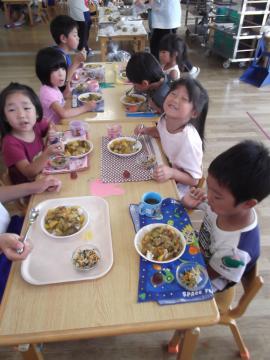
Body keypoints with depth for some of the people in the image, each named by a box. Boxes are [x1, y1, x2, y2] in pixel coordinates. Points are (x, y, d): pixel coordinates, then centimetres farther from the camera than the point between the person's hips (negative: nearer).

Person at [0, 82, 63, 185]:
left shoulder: (37, 124, -8)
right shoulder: (11, 143, -23)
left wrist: (52, 132, -8)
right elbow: (29, 173, -25)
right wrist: (47, 154, -40)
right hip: (26, 187, -6)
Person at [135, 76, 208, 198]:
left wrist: (171, 172, -39)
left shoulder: (189, 141, -35)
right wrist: (145, 130, -4)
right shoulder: (165, 118, -13)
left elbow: (194, 179, -24)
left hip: (176, 188, -6)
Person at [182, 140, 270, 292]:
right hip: (198, 250, 5)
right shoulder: (224, 205, -25)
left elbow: (208, 274, -22)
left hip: (204, 281, -5)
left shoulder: (236, 251, -39)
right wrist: (189, 202, -25)